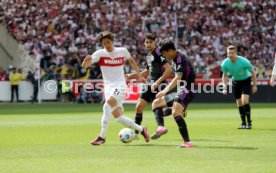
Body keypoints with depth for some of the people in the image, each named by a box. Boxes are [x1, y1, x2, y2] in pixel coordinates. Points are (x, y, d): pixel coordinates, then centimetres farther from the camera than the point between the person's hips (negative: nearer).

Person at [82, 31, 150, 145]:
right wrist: (86, 61, -38)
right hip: (108, 87, 3)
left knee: (107, 105, -29)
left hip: (120, 85, -3)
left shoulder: (122, 51, 0)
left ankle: (102, 137, -28)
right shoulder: (100, 53, -3)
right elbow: (84, 65, -15)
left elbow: (131, 61, 23)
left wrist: (139, 75, 22)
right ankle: (141, 129, 23)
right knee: (118, 117, 0)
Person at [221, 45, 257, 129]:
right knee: (239, 103, 5)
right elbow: (224, 75, 2)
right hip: (235, 82, 4)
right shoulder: (225, 63, -17)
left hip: (246, 81, -4)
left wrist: (254, 85, -9)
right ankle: (243, 123, 16)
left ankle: (249, 122, -11)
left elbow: (253, 72, -12)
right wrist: (224, 87, -8)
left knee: (245, 101, -20)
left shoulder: (244, 62, -27)